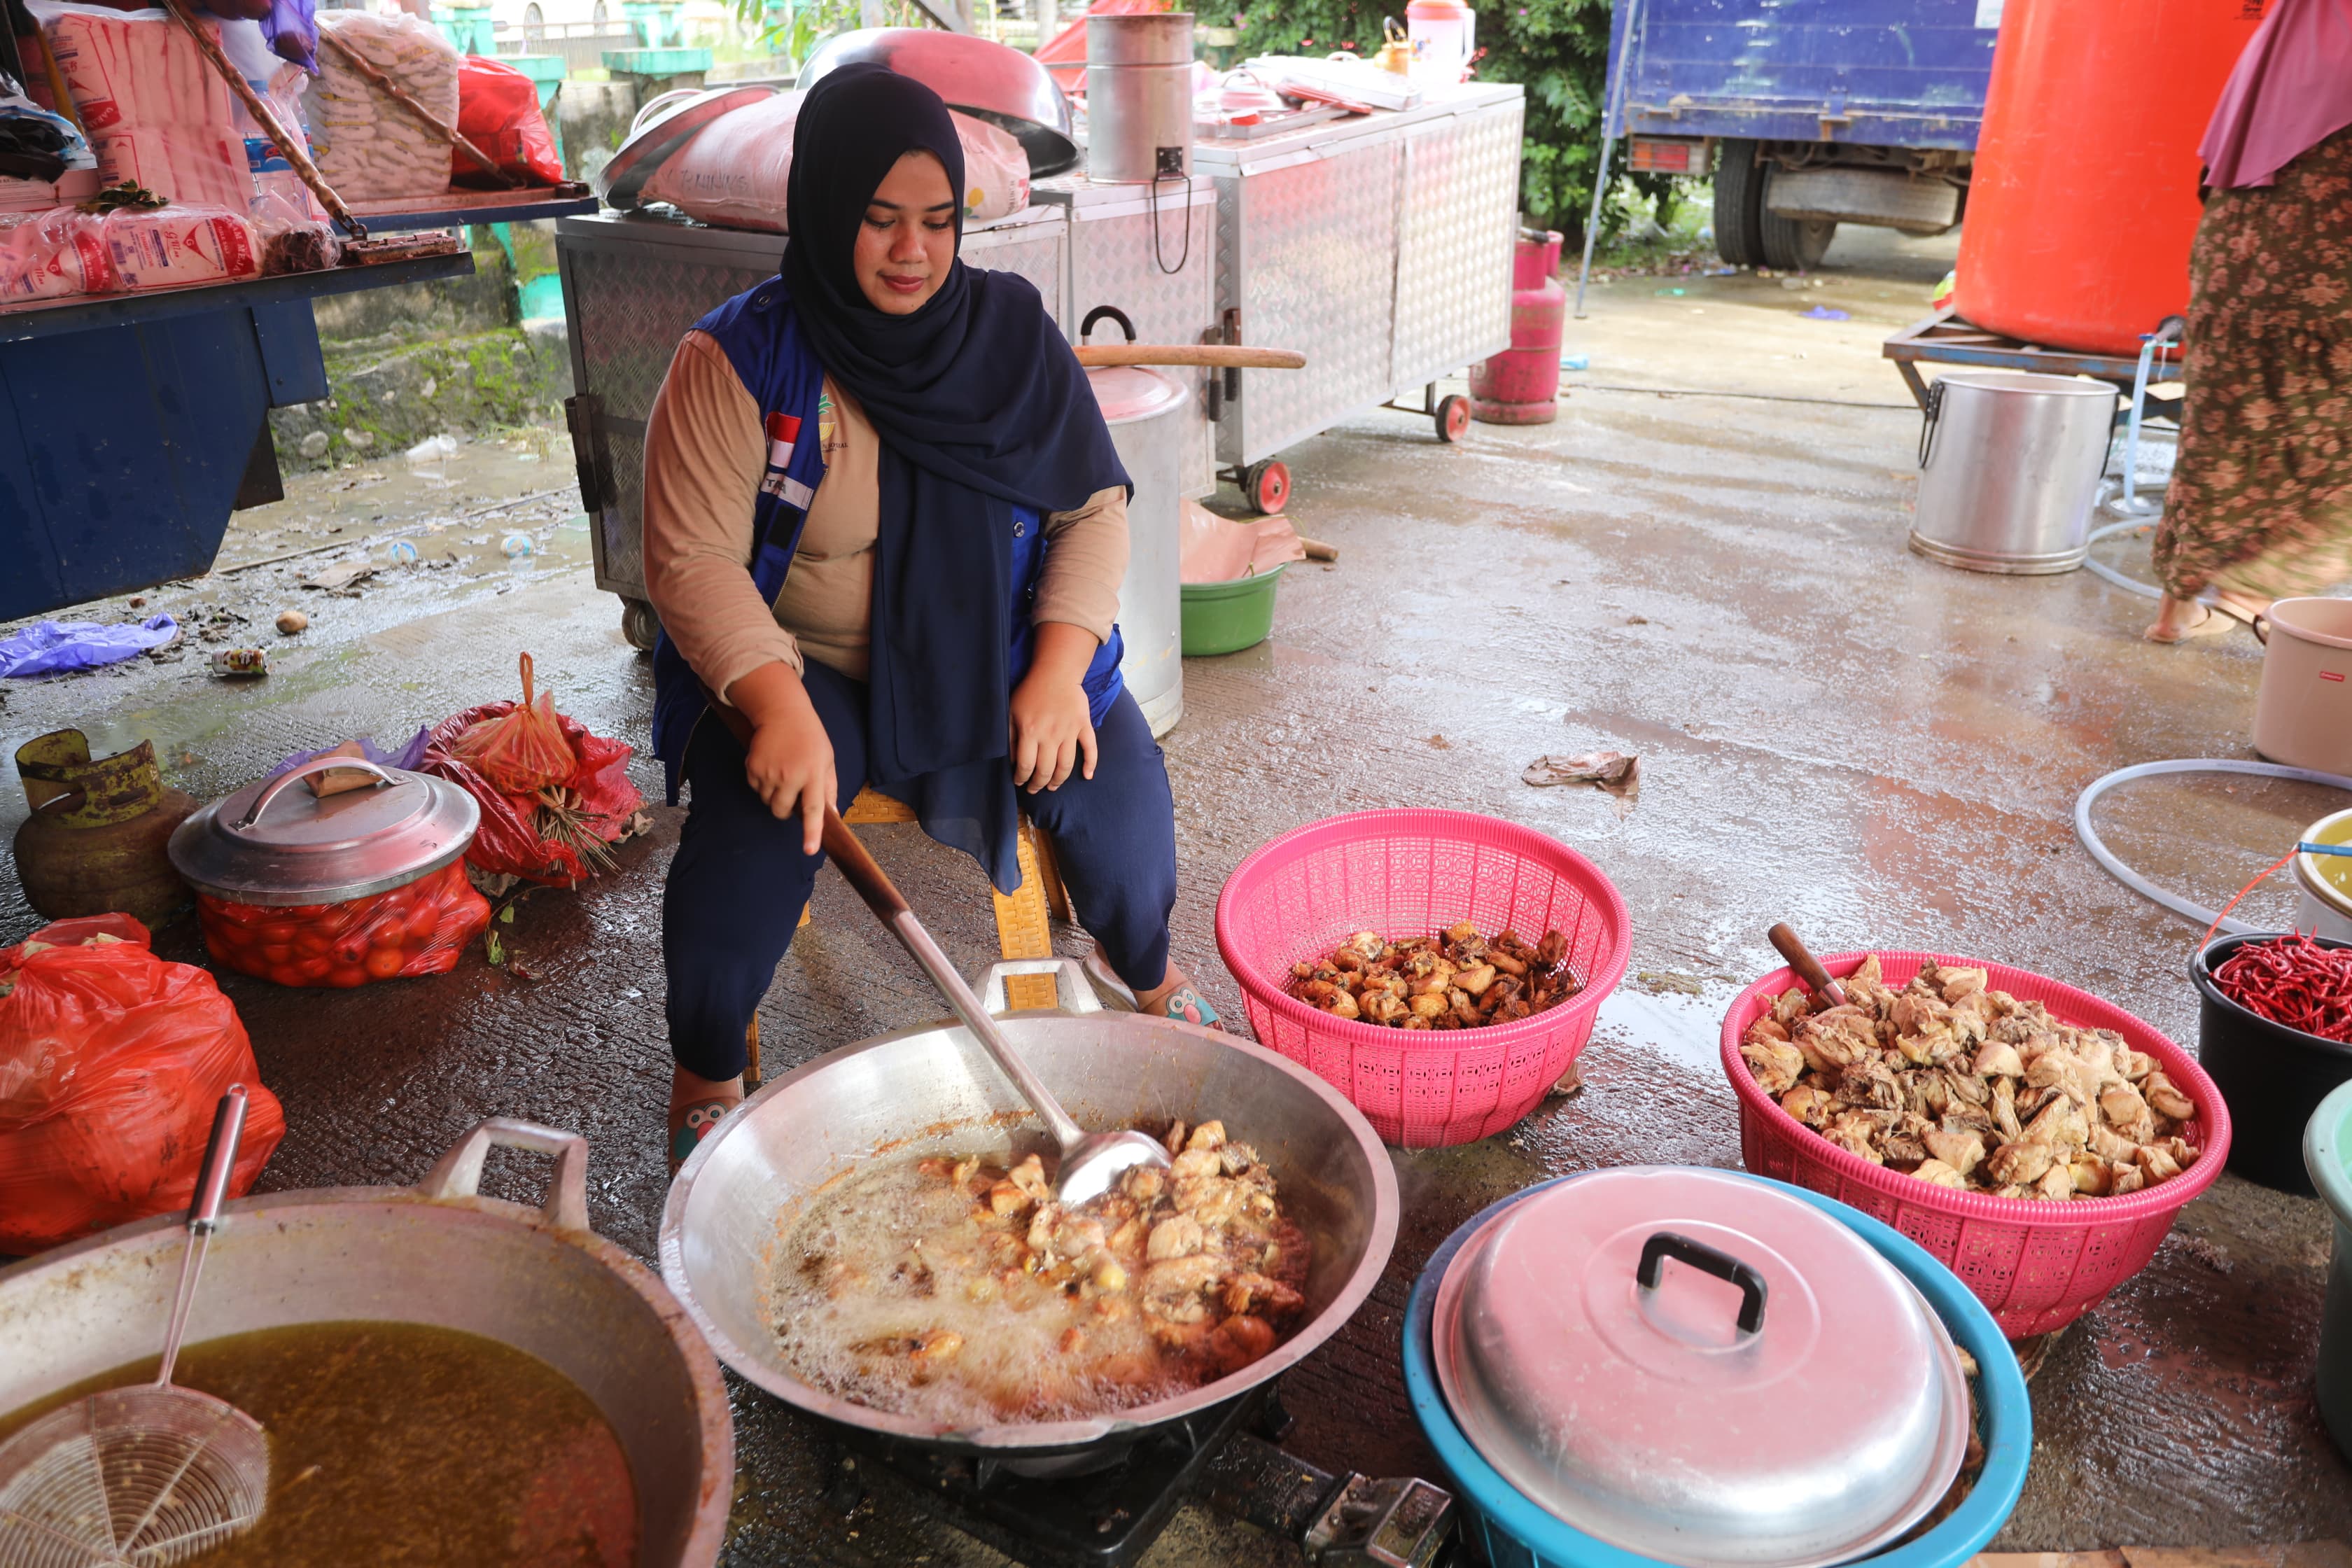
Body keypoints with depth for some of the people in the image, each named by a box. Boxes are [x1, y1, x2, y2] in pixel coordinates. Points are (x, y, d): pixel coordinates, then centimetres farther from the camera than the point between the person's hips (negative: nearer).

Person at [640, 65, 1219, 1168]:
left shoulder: (1010, 331, 0)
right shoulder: (738, 361, -8)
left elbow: (1093, 510, 0)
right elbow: (693, 561, -12)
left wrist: (1058, 668, -15)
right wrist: (779, 705, -28)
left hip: (995, 653, 2)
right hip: (807, 665, -2)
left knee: (1118, 798, -19)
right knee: (748, 838, -28)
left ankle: (1143, 971, 16)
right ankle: (705, 1081, 1)